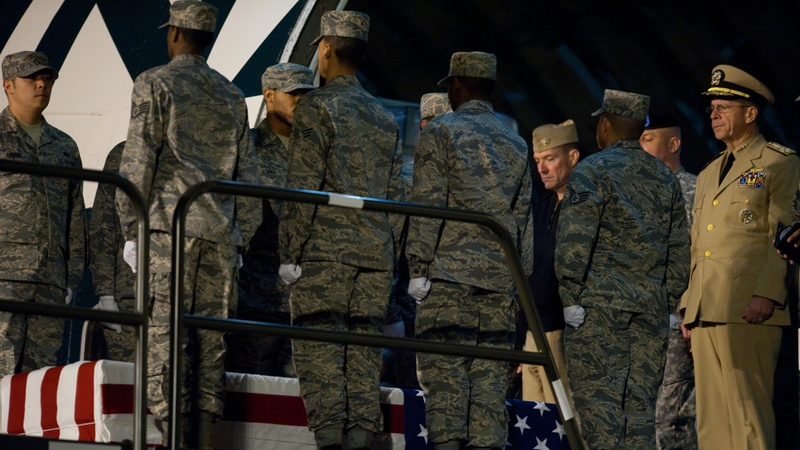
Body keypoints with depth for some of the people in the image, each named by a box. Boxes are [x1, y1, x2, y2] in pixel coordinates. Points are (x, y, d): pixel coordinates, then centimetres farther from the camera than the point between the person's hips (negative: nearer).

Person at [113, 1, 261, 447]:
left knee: (164, 337, -8)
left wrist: (131, 231, -3)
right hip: (219, 234, 5)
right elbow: (247, 176, 16)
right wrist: (240, 240, 20)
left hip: (168, 227, -5)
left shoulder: (155, 84, 2)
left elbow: (138, 161, -6)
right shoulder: (232, 96, 18)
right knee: (211, 342, 4)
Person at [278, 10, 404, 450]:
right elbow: (395, 196, 16)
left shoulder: (317, 107, -3)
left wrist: (290, 253, -8)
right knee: (364, 352, 5)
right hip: (375, 253, 6)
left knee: (317, 347, -7)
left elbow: (303, 188, -10)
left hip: (324, 249, -6)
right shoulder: (385, 118, 17)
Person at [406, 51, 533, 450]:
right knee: (490, 378, 3)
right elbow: (523, 219, 15)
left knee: (443, 372, -7)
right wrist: (519, 279, 17)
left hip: (448, 272, -4)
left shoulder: (440, 132, 2)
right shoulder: (516, 145, 16)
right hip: (500, 279, 4)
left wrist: (418, 269, -6)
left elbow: (427, 206, -6)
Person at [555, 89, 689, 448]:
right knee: (640, 405, 6)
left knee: (597, 402, -7)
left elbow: (574, 242, -13)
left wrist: (571, 299, -9)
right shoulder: (666, 178, 15)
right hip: (653, 310, 6)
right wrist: (668, 305, 18)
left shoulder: (593, 170, -4)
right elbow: (680, 251, 15)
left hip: (600, 307, -6)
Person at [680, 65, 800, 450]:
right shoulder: (708, 176, 26)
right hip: (705, 314, 8)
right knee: (711, 418, 5)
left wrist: (766, 295, -19)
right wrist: (688, 307, 17)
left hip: (748, 314, -8)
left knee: (748, 415, -12)